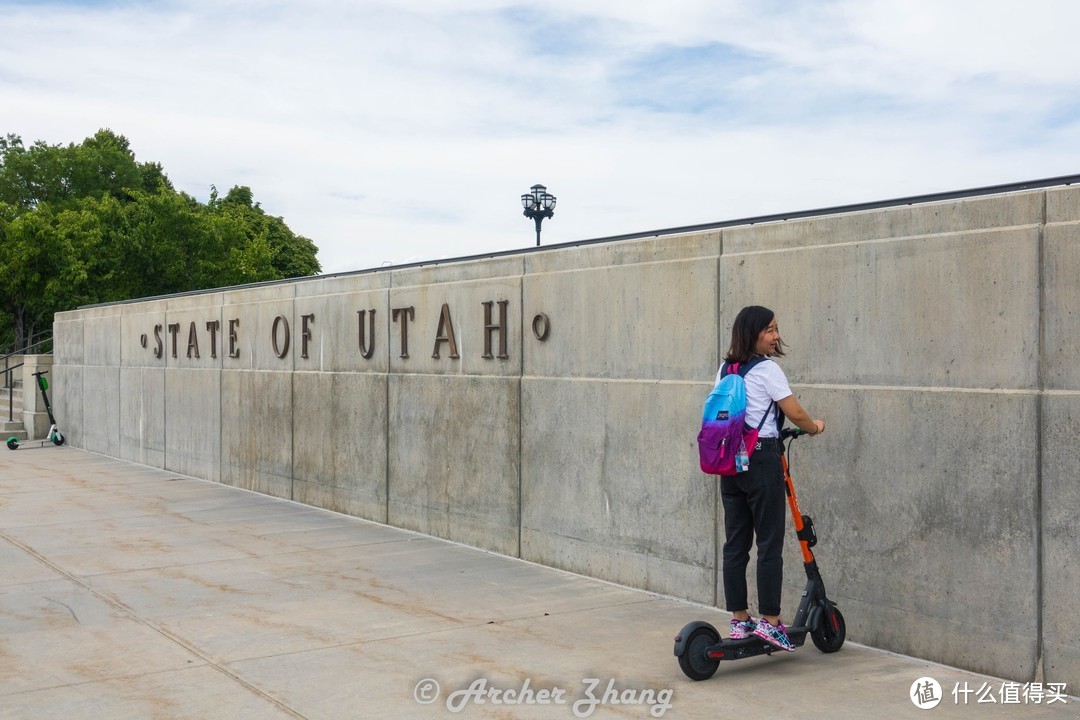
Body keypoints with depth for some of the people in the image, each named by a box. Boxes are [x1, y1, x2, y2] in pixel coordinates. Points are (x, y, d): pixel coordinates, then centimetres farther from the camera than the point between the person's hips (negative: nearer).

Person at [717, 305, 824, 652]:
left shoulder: (724, 370, 12)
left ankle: (739, 619, 15)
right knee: (769, 542, -2)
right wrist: (814, 427, 8)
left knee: (735, 542, 9)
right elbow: (795, 414, -11)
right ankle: (769, 620, 0)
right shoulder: (767, 369, -10)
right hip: (761, 458, -7)